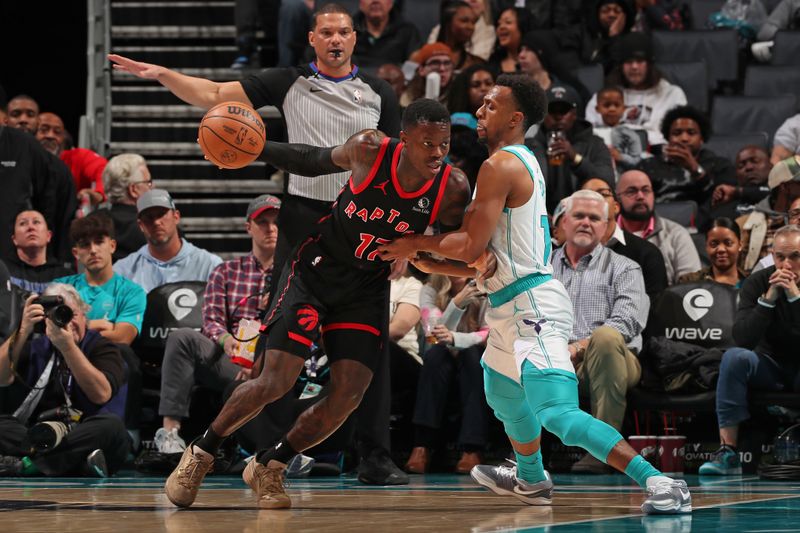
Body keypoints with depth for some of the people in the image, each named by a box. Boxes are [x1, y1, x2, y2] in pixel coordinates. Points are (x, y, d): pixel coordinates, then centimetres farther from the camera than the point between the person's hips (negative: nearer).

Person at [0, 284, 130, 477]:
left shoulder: (102, 347, 9)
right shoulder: (35, 348, 17)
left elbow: (101, 394, -11)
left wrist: (68, 346, -17)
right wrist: (23, 331, -11)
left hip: (85, 435, -2)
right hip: (35, 436, 2)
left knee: (111, 425, -33)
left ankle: (27, 464, -32)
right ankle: (81, 460, -34)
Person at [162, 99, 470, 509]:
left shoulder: (452, 189, -17)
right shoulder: (370, 150, -20)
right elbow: (317, 161, 0)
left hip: (366, 288, 3)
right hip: (315, 271, -3)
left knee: (349, 395, -9)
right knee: (276, 382, -13)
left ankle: (268, 467, 12)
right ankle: (201, 454, 9)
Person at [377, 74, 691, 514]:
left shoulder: (500, 165, -15)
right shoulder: (523, 163, 17)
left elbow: (470, 247, -19)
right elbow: (488, 257, 20)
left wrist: (416, 243, -3)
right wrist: (433, 263, 14)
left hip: (532, 307, -11)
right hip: (513, 306, 11)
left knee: (559, 415, -23)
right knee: (503, 394, 34)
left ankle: (657, 482, -31)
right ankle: (531, 480, 56)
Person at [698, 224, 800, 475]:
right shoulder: (757, 283, -8)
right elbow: (743, 339, -20)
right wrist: (769, 298, -29)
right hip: (770, 367, 2)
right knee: (735, 357, -29)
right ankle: (727, 453, -31)